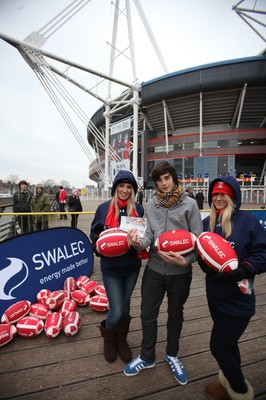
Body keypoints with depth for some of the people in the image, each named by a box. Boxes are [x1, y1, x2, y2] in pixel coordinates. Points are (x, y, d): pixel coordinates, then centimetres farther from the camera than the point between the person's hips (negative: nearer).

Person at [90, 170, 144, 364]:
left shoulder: (139, 209, -4)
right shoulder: (104, 208, -6)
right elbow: (94, 233, 2)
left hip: (132, 267, 2)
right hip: (111, 268, -2)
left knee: (125, 306, 20)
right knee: (116, 311, 3)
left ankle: (121, 339, 49)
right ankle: (108, 337, 40)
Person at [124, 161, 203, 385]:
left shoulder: (189, 204, -10)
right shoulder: (151, 205, -2)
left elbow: (198, 239, -8)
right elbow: (149, 235, -6)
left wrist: (186, 260, -22)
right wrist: (139, 242, -28)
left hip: (180, 272, -1)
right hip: (154, 268, 2)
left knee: (175, 314, 21)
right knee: (148, 314, 14)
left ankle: (172, 355, 48)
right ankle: (147, 357, 42)